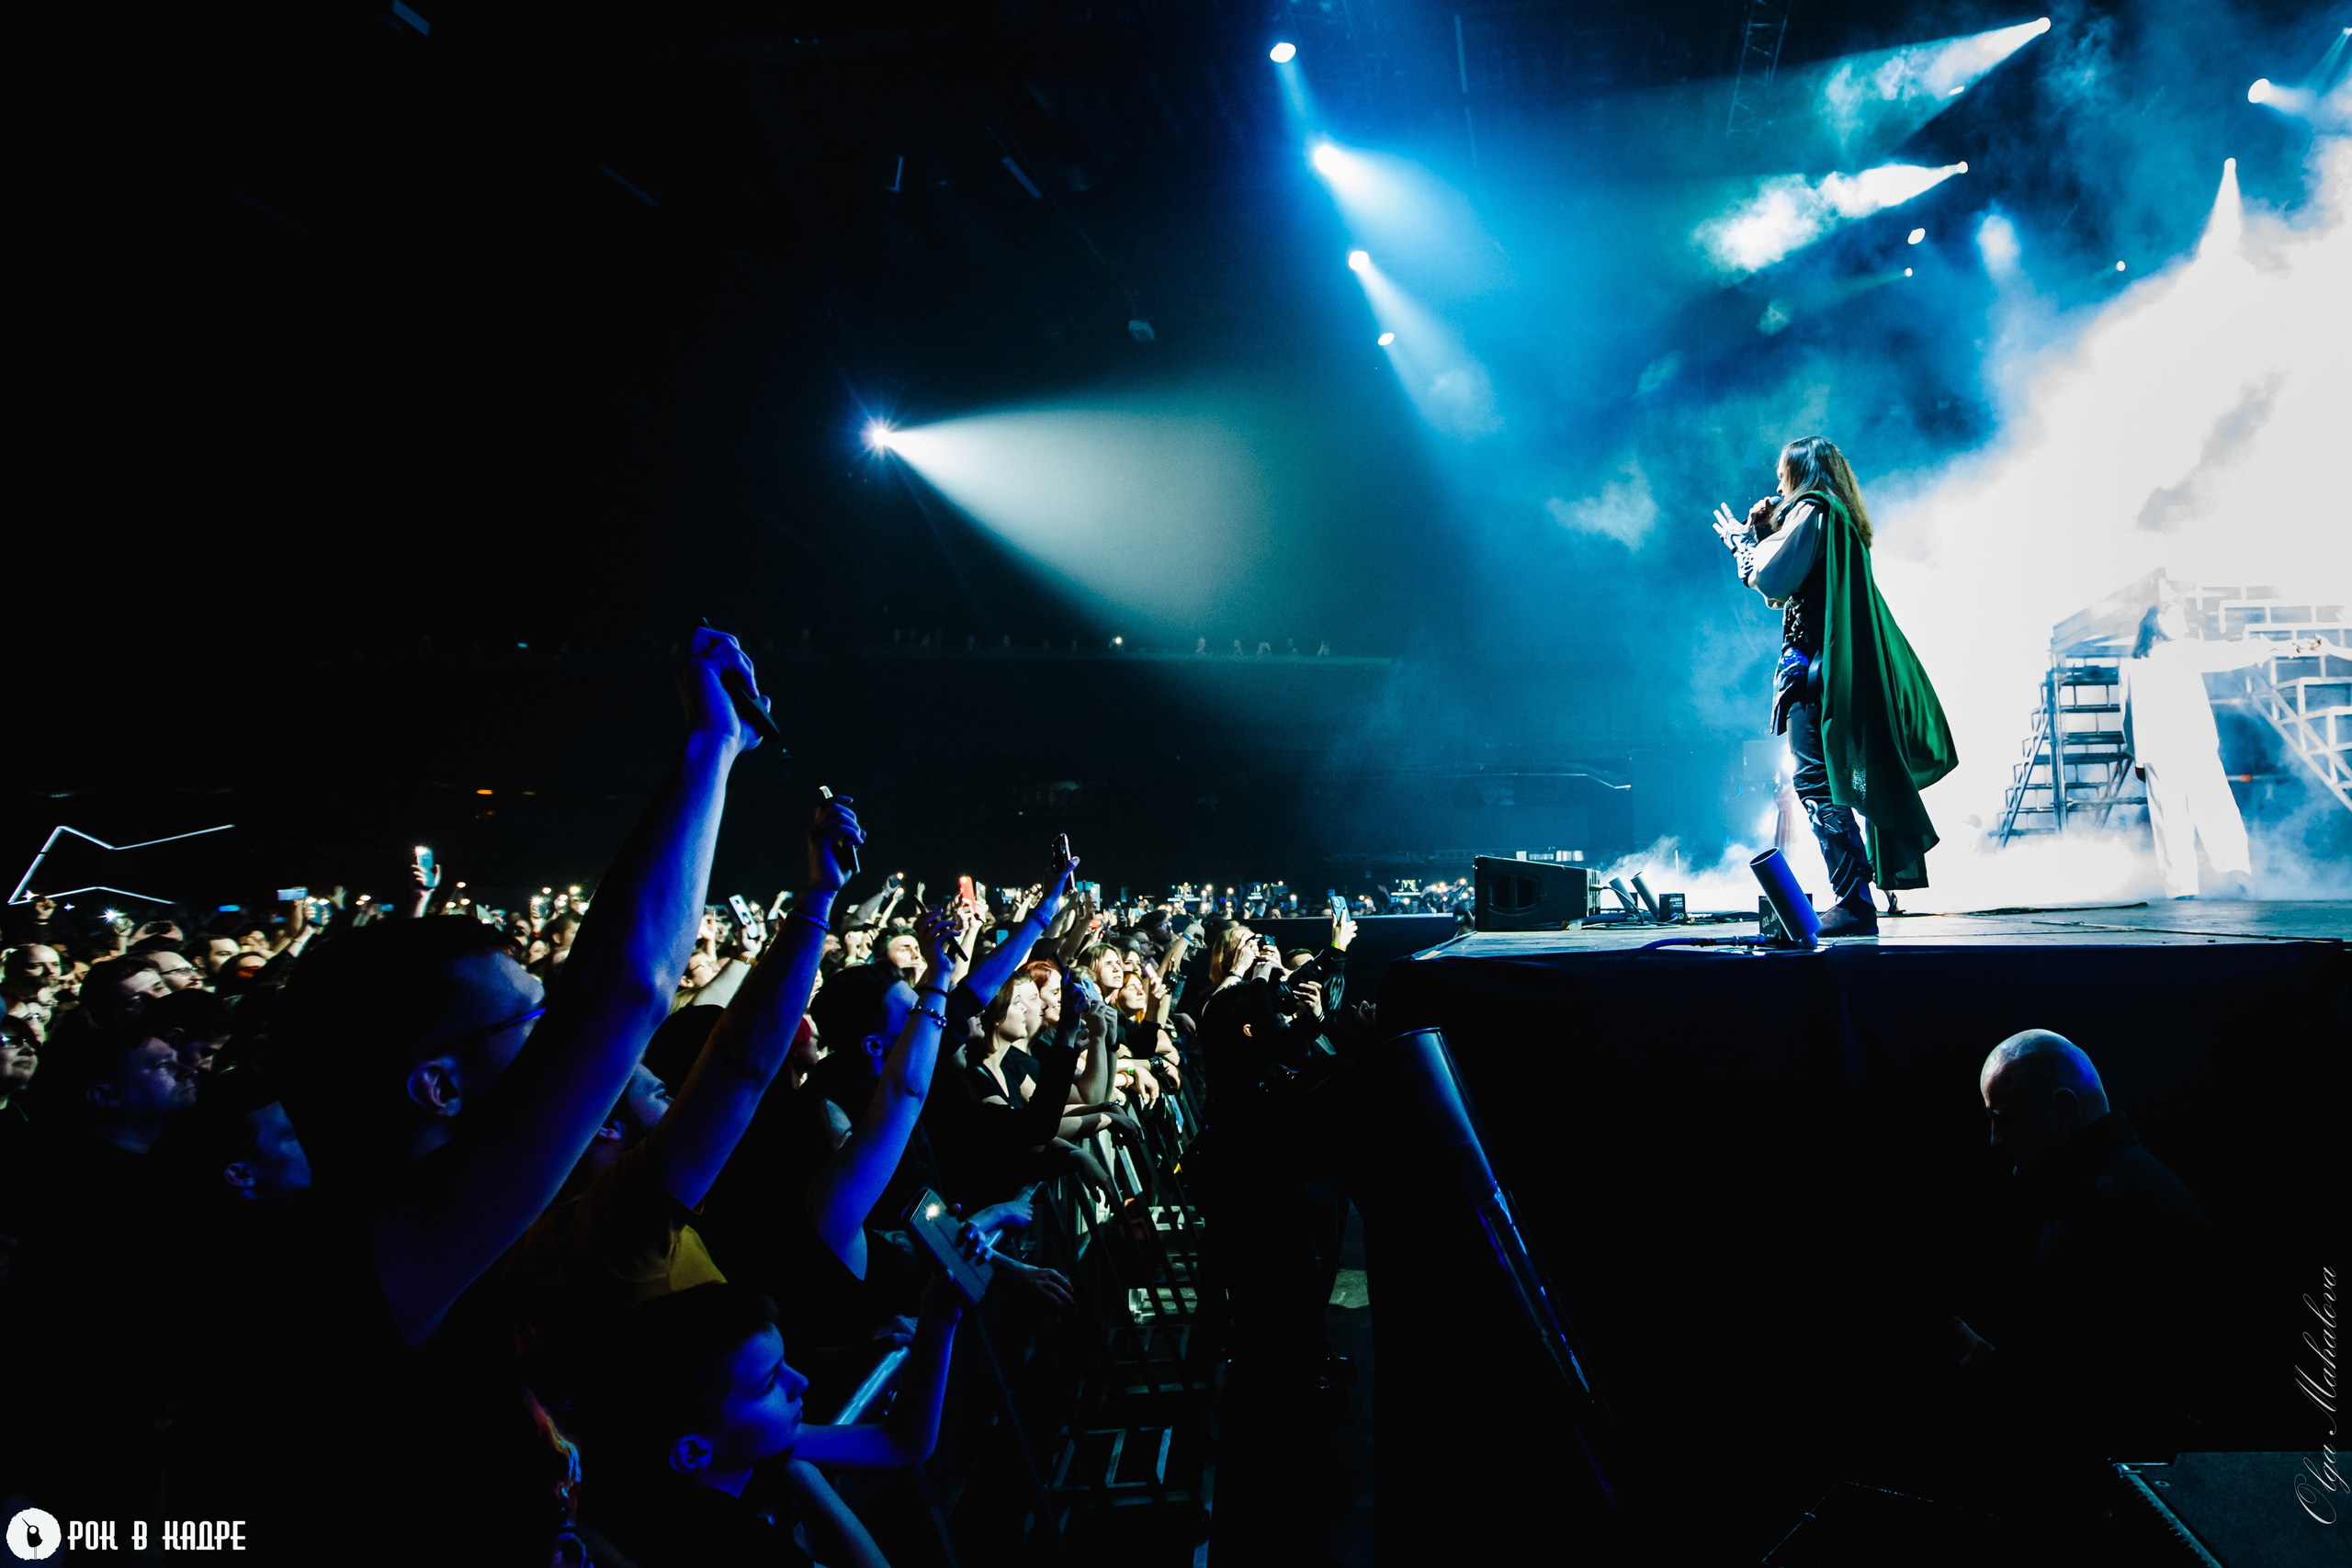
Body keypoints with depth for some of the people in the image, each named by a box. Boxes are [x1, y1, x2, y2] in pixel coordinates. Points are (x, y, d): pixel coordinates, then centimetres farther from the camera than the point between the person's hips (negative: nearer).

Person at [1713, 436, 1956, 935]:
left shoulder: (1810, 509, -6)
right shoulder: (1841, 518, 24)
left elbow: (1771, 582, -13)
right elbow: (1785, 590, 25)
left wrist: (1742, 540, 3)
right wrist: (1763, 533, 19)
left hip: (1813, 661, -10)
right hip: (1839, 668, 10)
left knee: (1816, 782, -13)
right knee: (1829, 783, 11)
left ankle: (1854, 904, -15)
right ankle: (1855, 902, 12)